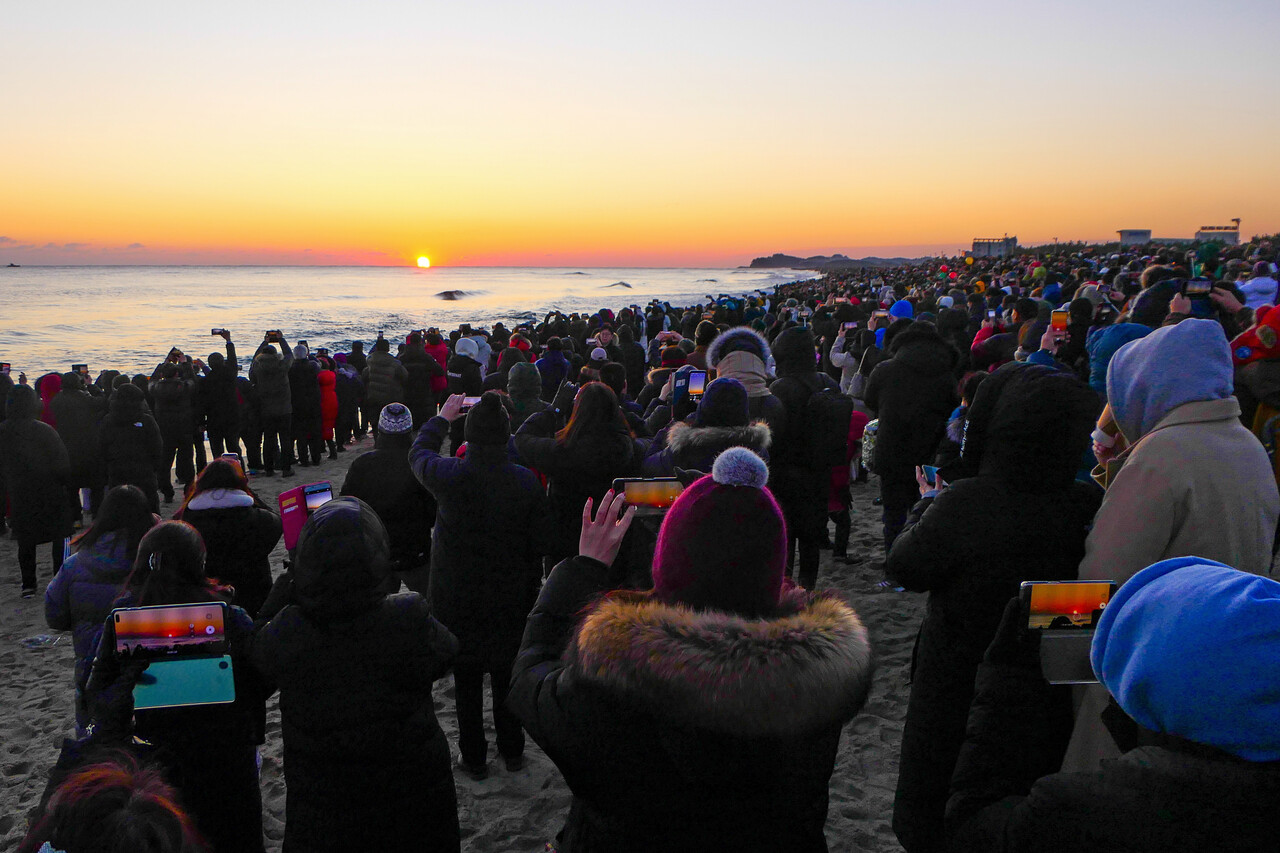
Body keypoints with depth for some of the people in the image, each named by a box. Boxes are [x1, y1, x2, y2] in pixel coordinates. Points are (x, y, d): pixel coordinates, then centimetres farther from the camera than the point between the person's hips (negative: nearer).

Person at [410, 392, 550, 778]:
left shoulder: (449, 475, -20)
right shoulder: (527, 481, -15)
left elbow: (418, 453, 5)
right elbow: (538, 546, -5)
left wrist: (443, 417, 19)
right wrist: (530, 593, 9)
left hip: (457, 599, -1)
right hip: (511, 598, 2)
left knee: (467, 681, 14)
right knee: (507, 675, 19)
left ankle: (474, 758, 27)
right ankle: (512, 750, 34)